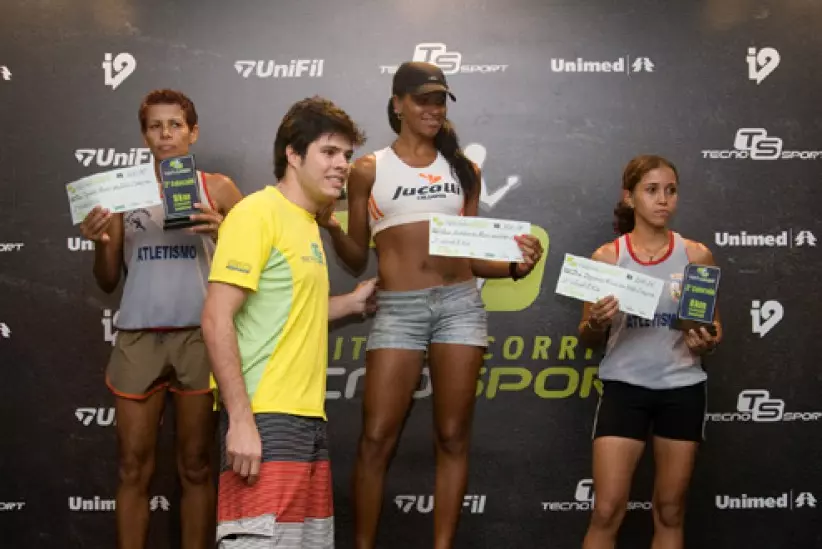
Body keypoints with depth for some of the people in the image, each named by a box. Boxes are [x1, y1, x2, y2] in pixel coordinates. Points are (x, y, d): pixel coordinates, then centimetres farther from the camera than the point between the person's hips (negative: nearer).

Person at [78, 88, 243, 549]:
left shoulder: (218, 189, 5)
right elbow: (108, 282, 12)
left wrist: (223, 233, -13)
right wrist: (100, 243, -7)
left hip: (198, 336, -1)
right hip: (137, 338, 2)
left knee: (196, 466, 4)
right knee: (134, 468, 4)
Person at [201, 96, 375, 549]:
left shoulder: (308, 223, 17)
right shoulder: (257, 212, -9)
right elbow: (217, 320, -16)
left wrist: (352, 302, 20)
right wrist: (240, 421, -20)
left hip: (308, 421, 9)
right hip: (265, 420, -9)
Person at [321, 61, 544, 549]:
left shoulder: (463, 169, 14)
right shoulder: (369, 170, 7)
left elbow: (471, 255, 14)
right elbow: (357, 260, 8)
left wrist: (515, 267, -4)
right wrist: (333, 229, -12)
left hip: (460, 304, 2)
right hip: (397, 309, -2)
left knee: (453, 437, 3)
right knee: (377, 439, -3)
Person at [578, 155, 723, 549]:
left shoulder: (696, 256, 0)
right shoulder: (607, 257, -2)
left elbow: (714, 328, 8)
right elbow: (589, 340, 3)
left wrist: (707, 342, -15)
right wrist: (596, 323, -19)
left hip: (682, 390, 1)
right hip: (624, 387, -1)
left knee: (670, 513, 10)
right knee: (607, 511, -4)